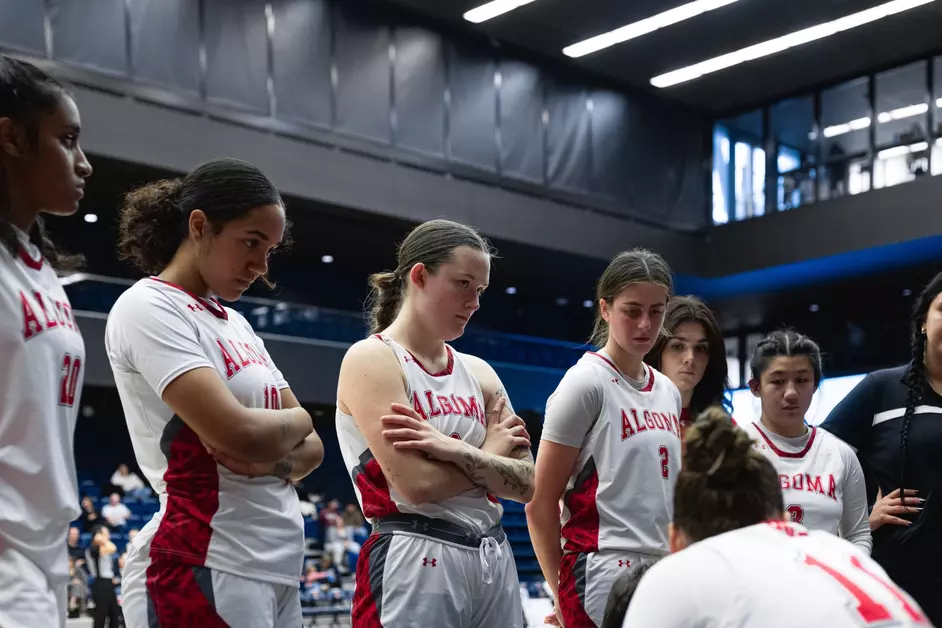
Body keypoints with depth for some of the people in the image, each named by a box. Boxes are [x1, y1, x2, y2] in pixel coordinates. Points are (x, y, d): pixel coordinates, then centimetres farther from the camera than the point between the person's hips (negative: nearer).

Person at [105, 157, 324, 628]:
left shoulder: (235, 324, 16)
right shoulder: (147, 307, -9)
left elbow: (311, 448, 13)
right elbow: (240, 434, -22)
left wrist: (273, 459, -9)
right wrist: (297, 419, -1)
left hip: (277, 569, 8)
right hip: (202, 571, -8)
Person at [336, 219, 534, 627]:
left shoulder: (478, 372, 12)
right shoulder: (371, 359, -7)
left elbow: (525, 483, 2)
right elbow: (417, 483, -18)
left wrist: (456, 450, -14)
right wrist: (490, 453, -2)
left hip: (494, 560, 6)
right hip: (415, 564, -6)